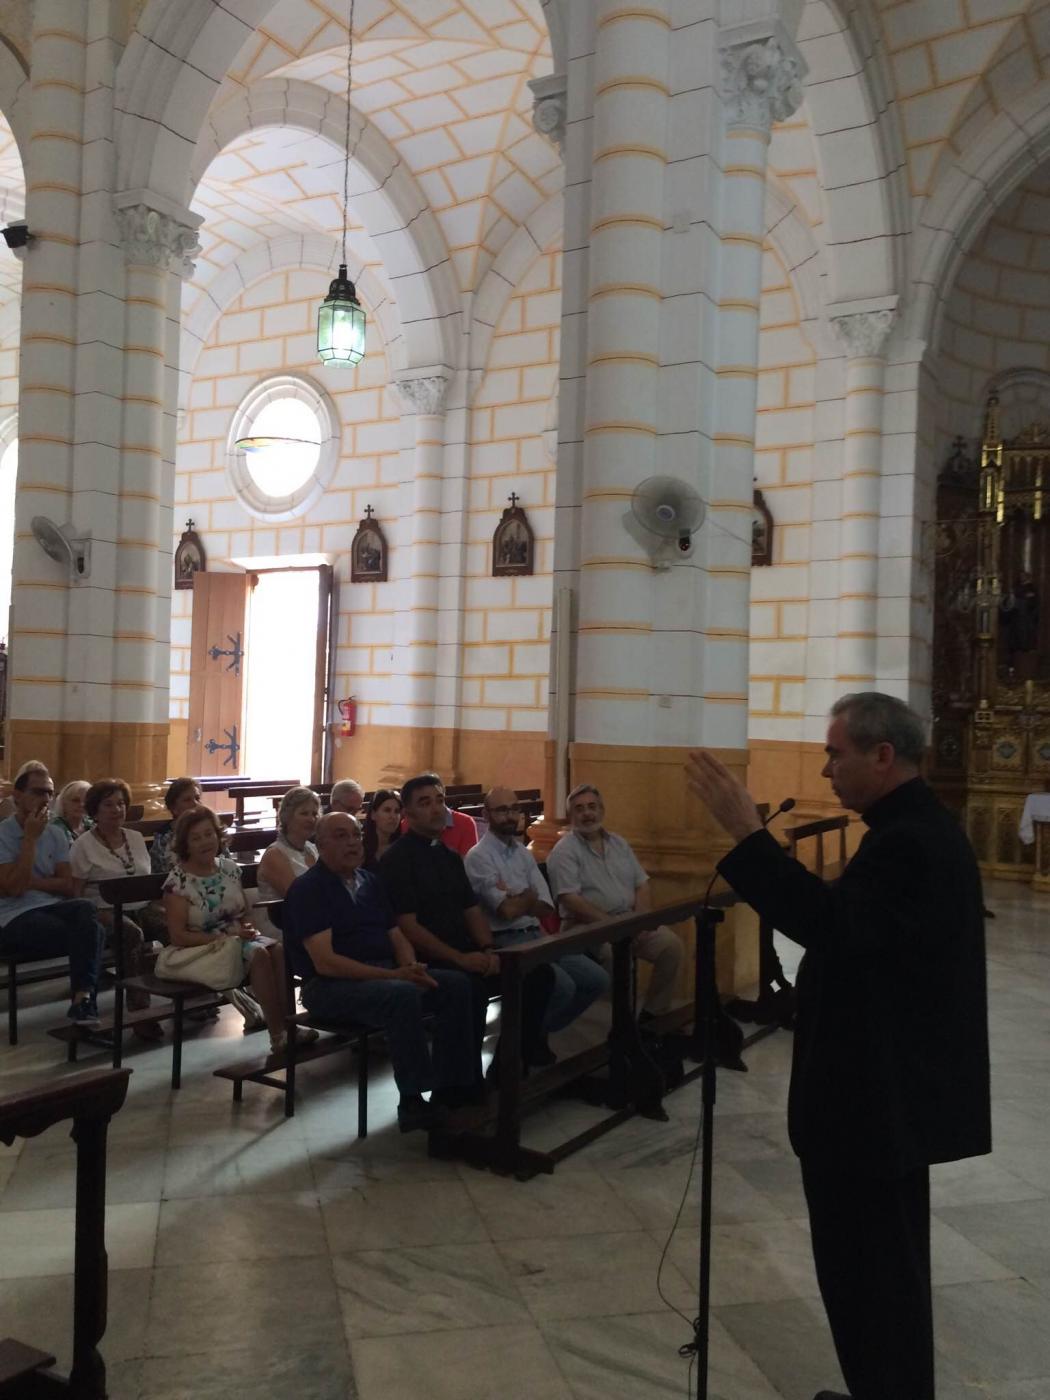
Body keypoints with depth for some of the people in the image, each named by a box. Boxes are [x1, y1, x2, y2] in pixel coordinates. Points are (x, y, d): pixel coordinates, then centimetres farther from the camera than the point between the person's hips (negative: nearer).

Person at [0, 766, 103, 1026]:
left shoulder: (55, 834, 12)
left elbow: (68, 887, 6)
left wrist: (31, 881, -9)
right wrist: (30, 838, -13)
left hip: (53, 907, 5)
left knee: (85, 909, -32)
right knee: (91, 931, -29)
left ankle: (82, 998, -34)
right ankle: (84, 998, -14)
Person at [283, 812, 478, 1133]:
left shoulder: (369, 881, 15)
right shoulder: (307, 889, -9)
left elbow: (397, 936, 17)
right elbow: (324, 962, -18)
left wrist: (411, 967, -7)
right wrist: (393, 975, -22)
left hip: (385, 974, 8)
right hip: (331, 985, -8)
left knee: (455, 984, -12)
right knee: (403, 995, -34)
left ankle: (450, 1092, -11)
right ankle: (412, 1103, -25)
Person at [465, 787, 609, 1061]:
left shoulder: (524, 853, 16)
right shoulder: (479, 856, -8)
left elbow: (546, 908, 7)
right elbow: (507, 911, -17)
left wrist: (516, 897, -9)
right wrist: (528, 897, 2)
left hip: (536, 935, 8)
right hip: (505, 941, -8)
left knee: (597, 980, -3)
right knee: (563, 986, -28)